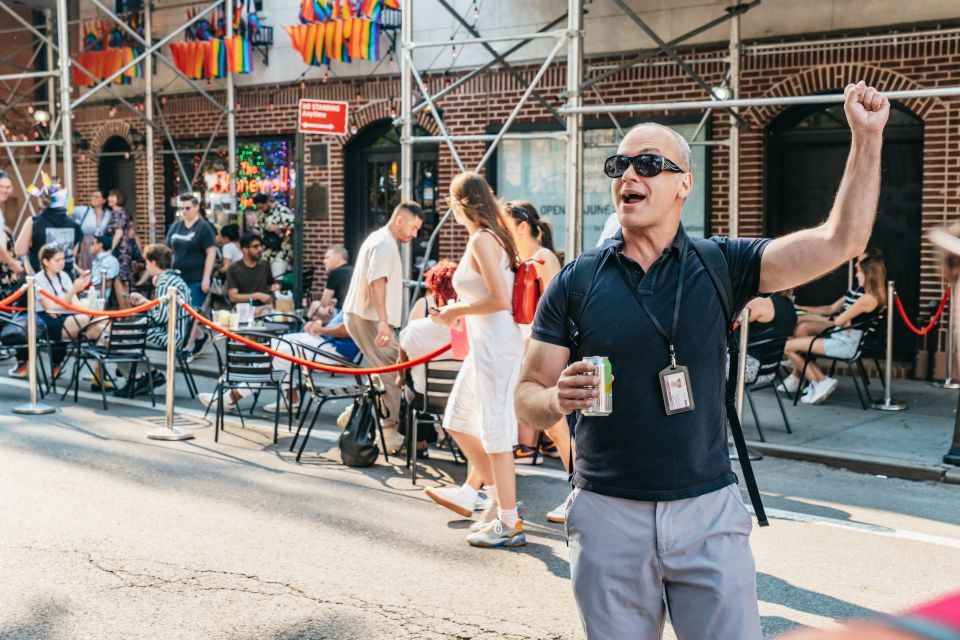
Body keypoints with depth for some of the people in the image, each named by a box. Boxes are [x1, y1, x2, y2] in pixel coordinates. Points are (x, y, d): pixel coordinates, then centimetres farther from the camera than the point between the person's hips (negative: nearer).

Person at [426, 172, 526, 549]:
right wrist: (459, 311, 15)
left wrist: (458, 310, -10)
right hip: (485, 345, 10)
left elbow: (500, 299, -22)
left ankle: (508, 523, 3)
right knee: (457, 422, 18)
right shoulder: (492, 236, 14)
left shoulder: (482, 239, -15)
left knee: (495, 432, -4)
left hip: (495, 344, -10)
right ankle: (501, 495, 26)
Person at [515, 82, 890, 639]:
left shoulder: (721, 265, 1)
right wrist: (557, 399, -20)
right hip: (608, 513, 0)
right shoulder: (575, 283, 1)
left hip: (709, 511, 0)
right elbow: (528, 397, 2)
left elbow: (840, 241, -8)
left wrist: (867, 138, -16)